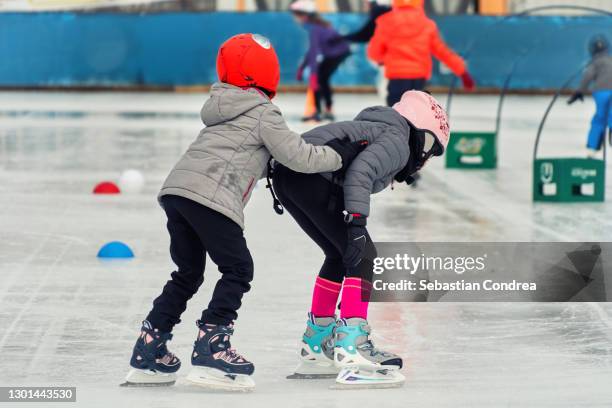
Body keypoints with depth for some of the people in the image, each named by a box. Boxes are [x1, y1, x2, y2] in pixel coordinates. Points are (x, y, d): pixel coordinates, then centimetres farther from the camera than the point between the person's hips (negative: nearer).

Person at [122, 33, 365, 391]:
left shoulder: (227, 110, 29)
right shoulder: (263, 114, 3)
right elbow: (298, 156, -1)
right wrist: (340, 156, 10)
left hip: (176, 190, 9)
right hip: (210, 197, -8)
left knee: (188, 273, 18)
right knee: (238, 270, 0)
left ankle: (148, 351, 17)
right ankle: (211, 347, -10)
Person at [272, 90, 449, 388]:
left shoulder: (374, 128, 32)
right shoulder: (398, 142, 2)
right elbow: (360, 170, -16)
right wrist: (356, 223, -21)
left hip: (285, 174, 10)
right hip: (314, 177, -10)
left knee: (340, 254, 23)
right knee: (363, 257, -6)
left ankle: (317, 346, 28)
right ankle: (352, 350, -17)